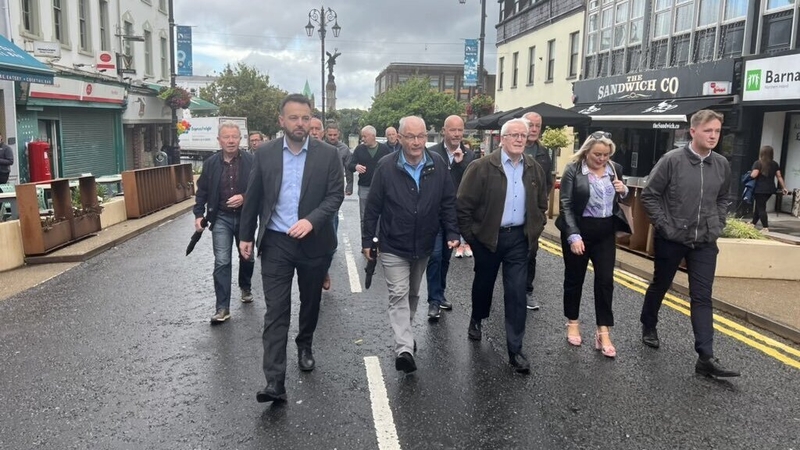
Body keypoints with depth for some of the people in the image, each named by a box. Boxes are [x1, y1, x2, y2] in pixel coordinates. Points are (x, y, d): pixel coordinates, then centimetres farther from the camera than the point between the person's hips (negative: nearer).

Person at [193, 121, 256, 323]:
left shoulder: (251, 161, -7)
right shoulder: (210, 163, 0)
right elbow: (202, 191, 7)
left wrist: (244, 197, -21)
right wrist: (199, 214, 0)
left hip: (245, 216, 0)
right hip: (221, 217, 0)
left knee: (247, 257, 18)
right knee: (221, 262, -7)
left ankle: (245, 287, 45)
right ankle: (222, 307, -3)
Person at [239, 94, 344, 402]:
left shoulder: (327, 154, -4)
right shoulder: (265, 153, 1)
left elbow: (336, 195, -8)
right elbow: (253, 197, 7)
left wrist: (311, 220, -23)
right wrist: (246, 235, 9)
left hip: (314, 242, 1)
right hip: (276, 242, 0)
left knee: (310, 302, 18)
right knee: (276, 311, -5)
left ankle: (305, 346, 45)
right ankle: (275, 382, -5)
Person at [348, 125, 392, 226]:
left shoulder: (384, 149, 0)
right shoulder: (359, 149, 4)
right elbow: (349, 166, 1)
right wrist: (355, 167, -23)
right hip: (364, 187, 1)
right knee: (364, 217, 8)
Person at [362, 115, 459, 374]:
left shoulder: (438, 165, -5)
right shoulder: (386, 166, -12)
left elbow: (448, 203, 1)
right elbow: (373, 206, -7)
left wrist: (452, 233, -5)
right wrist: (367, 240, -5)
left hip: (423, 246, 4)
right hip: (393, 246, -3)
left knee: (413, 294, 19)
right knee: (399, 295, -8)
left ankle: (405, 335, 37)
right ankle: (405, 349, -11)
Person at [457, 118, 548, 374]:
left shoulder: (535, 170, 3)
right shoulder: (483, 167, -12)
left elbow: (541, 205, 15)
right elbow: (463, 203, -11)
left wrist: (535, 231, 7)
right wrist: (470, 235, -9)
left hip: (519, 238, 3)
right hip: (487, 237, -2)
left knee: (517, 292, -1)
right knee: (483, 283, 17)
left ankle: (515, 350, 7)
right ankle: (476, 320, 47)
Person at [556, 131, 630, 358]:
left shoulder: (615, 169, 4)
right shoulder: (573, 170, -9)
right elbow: (566, 205, -12)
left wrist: (623, 191, -5)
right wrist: (573, 235, -19)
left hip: (605, 232, 3)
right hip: (579, 230, -3)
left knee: (605, 280, 0)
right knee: (574, 278, 10)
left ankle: (603, 333, 7)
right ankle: (573, 323, 29)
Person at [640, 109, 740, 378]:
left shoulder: (722, 165, 0)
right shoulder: (672, 160, -13)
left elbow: (722, 199, 15)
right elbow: (649, 195, -9)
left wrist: (717, 227, 4)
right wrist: (664, 226, -12)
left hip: (705, 243, 3)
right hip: (671, 240, -3)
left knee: (702, 298, 0)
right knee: (660, 286, 16)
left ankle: (705, 358, 1)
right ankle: (648, 327, 40)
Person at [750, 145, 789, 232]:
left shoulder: (758, 163, -10)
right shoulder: (775, 164, 8)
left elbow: (753, 175, -18)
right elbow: (779, 176, 10)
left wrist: (750, 173, 4)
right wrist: (783, 187, 17)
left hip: (760, 189, -6)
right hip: (770, 189, 6)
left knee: (761, 208, -3)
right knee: (759, 206, 18)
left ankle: (765, 228, -7)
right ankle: (753, 224, 27)